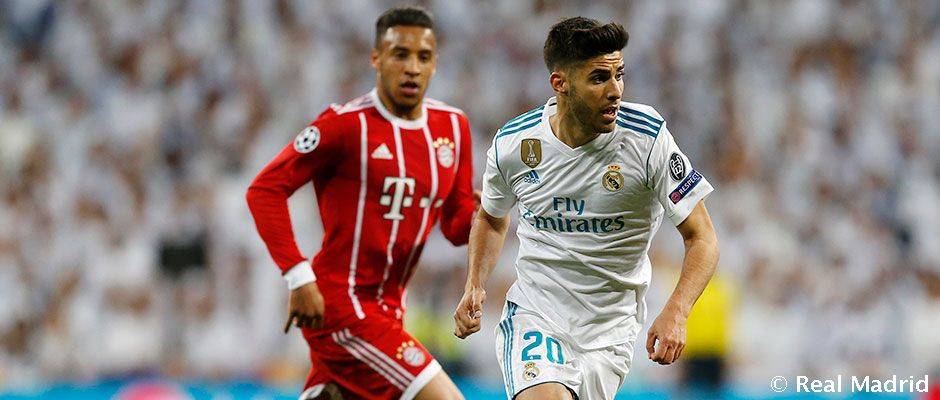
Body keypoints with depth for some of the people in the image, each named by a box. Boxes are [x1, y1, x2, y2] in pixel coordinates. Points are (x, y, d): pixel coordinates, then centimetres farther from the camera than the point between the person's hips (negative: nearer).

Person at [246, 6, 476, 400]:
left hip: (388, 306, 8)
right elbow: (265, 189, -12)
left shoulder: (453, 127, 9)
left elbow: (456, 227, 15)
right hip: (340, 305, -8)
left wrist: (483, 213, -9)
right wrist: (298, 275, -19)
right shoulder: (346, 124, -12)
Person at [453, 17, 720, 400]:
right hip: (534, 315, -1)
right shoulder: (512, 145, -7)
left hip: (610, 330, 1)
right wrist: (474, 286, 0)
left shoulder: (647, 136, -14)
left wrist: (675, 313, -27)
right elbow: (491, 218, 17)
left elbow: (701, 237, -11)